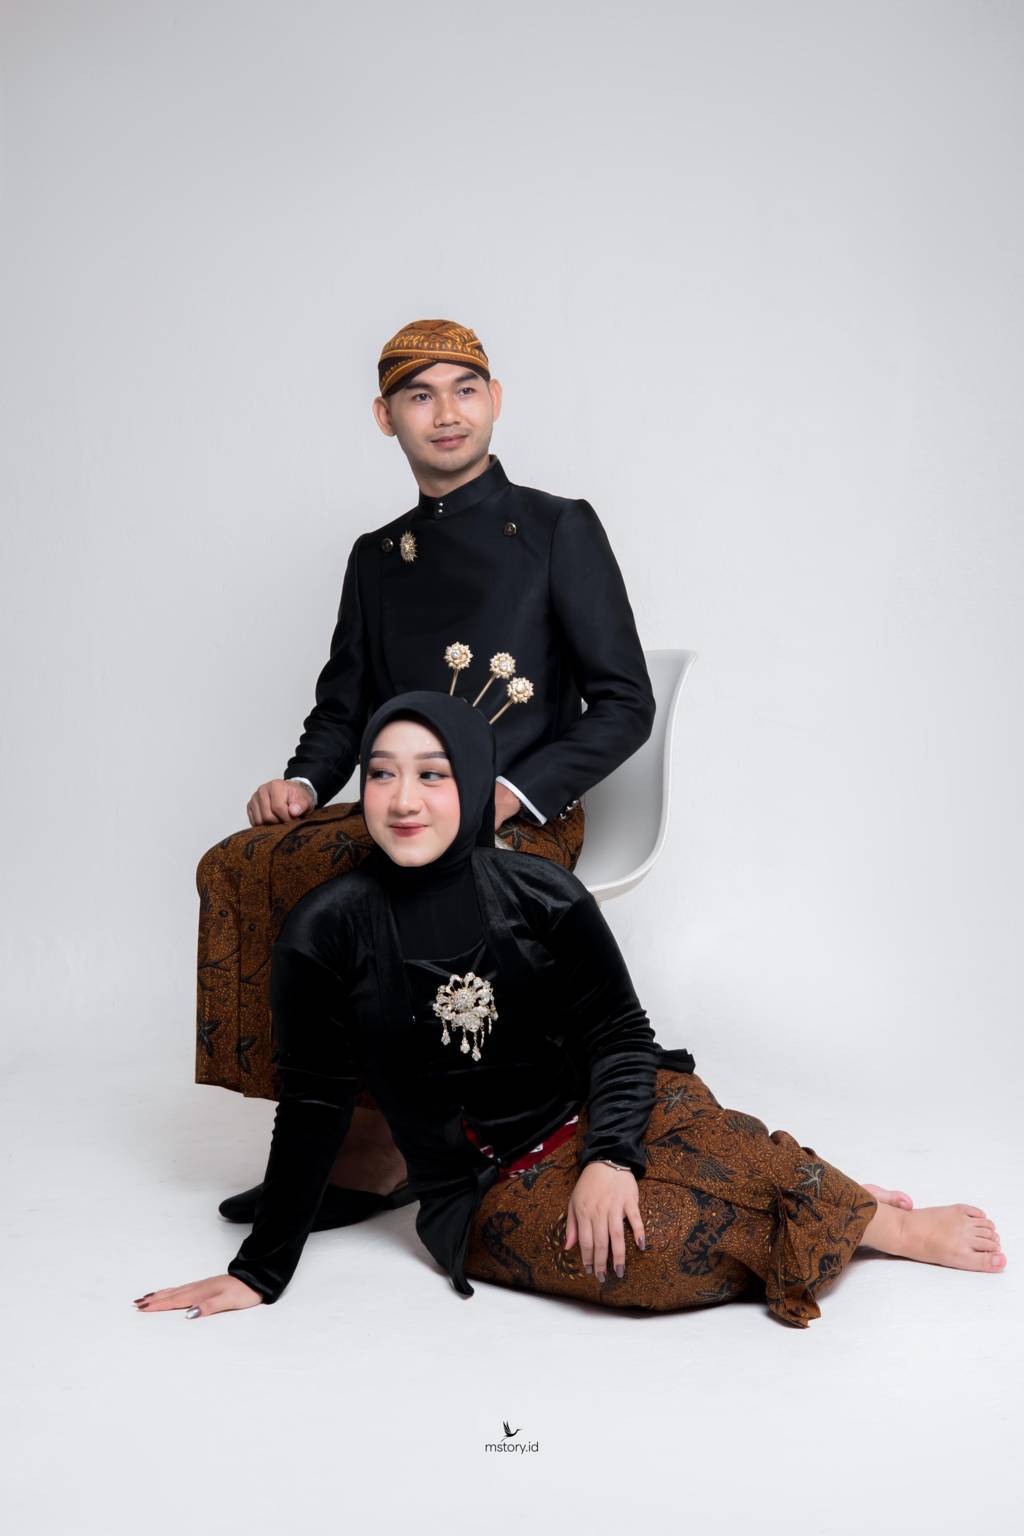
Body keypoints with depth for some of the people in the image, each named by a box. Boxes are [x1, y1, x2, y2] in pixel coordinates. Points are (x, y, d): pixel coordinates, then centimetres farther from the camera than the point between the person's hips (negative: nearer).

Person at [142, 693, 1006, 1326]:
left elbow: (621, 1034, -4)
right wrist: (261, 1272, -2)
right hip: (486, 1192, -1)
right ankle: (884, 1229, -9)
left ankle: (856, 1214, -9)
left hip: (586, 1123, 2)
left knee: (685, 1108, -33)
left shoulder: (544, 900, -4)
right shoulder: (328, 935, -8)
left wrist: (610, 1153, -23)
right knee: (666, 1249, -29)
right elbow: (314, 1106, -3)